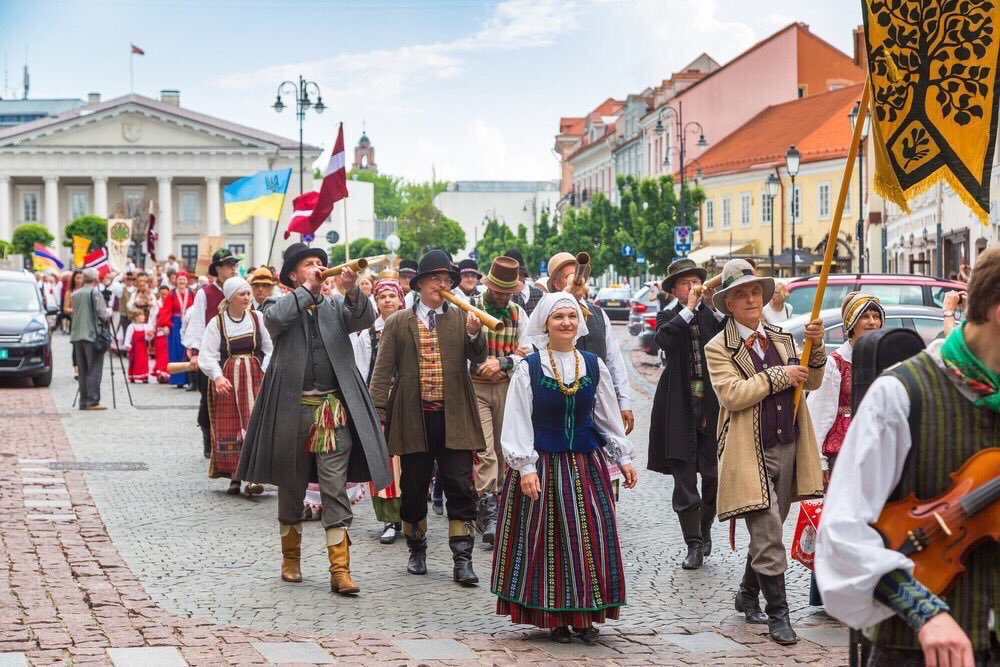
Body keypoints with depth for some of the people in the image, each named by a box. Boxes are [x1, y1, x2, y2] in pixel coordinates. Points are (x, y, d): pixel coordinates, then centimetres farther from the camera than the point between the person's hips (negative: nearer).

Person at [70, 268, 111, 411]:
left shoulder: (75, 294, 12)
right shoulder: (95, 293, -8)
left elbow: (74, 313, 17)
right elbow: (102, 313, -12)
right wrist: (109, 314, 9)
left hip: (77, 335, 6)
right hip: (93, 334, -6)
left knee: (82, 371, 8)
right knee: (94, 370, -4)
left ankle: (83, 401, 8)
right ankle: (92, 401, -8)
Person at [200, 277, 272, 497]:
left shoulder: (257, 318, 4)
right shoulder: (217, 323, 1)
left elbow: (270, 348, 5)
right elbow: (207, 355, -4)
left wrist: (265, 373, -8)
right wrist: (217, 376, -19)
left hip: (256, 379, 0)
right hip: (227, 381, 0)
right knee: (230, 428, 1)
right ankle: (235, 476, 11)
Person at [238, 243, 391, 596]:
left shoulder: (335, 307, 13)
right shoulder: (280, 305, 7)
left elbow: (365, 319, -5)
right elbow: (274, 318, -16)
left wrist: (353, 290, -22)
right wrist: (307, 289, -10)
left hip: (334, 410, 1)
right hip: (292, 408, -1)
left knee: (335, 489, -6)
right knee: (290, 487, 11)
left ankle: (340, 570, -8)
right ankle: (290, 558, 28)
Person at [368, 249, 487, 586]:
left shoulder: (462, 319, 8)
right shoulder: (398, 323, 6)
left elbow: (479, 358, -6)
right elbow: (383, 372, 3)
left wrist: (475, 333, -26)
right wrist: (378, 415, -5)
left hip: (454, 419, 0)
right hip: (414, 418, 0)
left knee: (461, 489, -4)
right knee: (414, 489, 9)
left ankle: (462, 560, -1)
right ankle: (417, 551, 26)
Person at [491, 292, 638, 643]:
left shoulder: (594, 367, 6)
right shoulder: (529, 368, -4)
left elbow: (608, 417, 15)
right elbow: (518, 422, -5)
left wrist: (623, 457, 13)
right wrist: (525, 467, -12)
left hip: (585, 465, 3)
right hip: (543, 464, -3)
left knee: (590, 537, 1)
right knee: (547, 540, 0)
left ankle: (585, 616, 10)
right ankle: (555, 617, 9)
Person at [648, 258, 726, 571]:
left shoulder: (712, 314, 6)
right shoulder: (669, 315, 4)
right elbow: (663, 339, -18)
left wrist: (714, 307, -16)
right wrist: (689, 308, -18)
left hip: (712, 405, 1)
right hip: (680, 408, -1)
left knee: (714, 476, 3)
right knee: (684, 479, -1)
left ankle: (704, 530, 27)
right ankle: (694, 545, 6)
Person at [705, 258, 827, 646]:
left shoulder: (782, 339, 14)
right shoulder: (719, 349, -5)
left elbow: (811, 382, 10)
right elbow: (732, 395, -18)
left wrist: (816, 348, -7)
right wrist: (778, 376, -16)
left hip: (788, 449, 6)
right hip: (750, 453, -6)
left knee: (768, 531, 15)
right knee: (767, 535, -9)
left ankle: (748, 594, 33)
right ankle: (778, 614, -3)